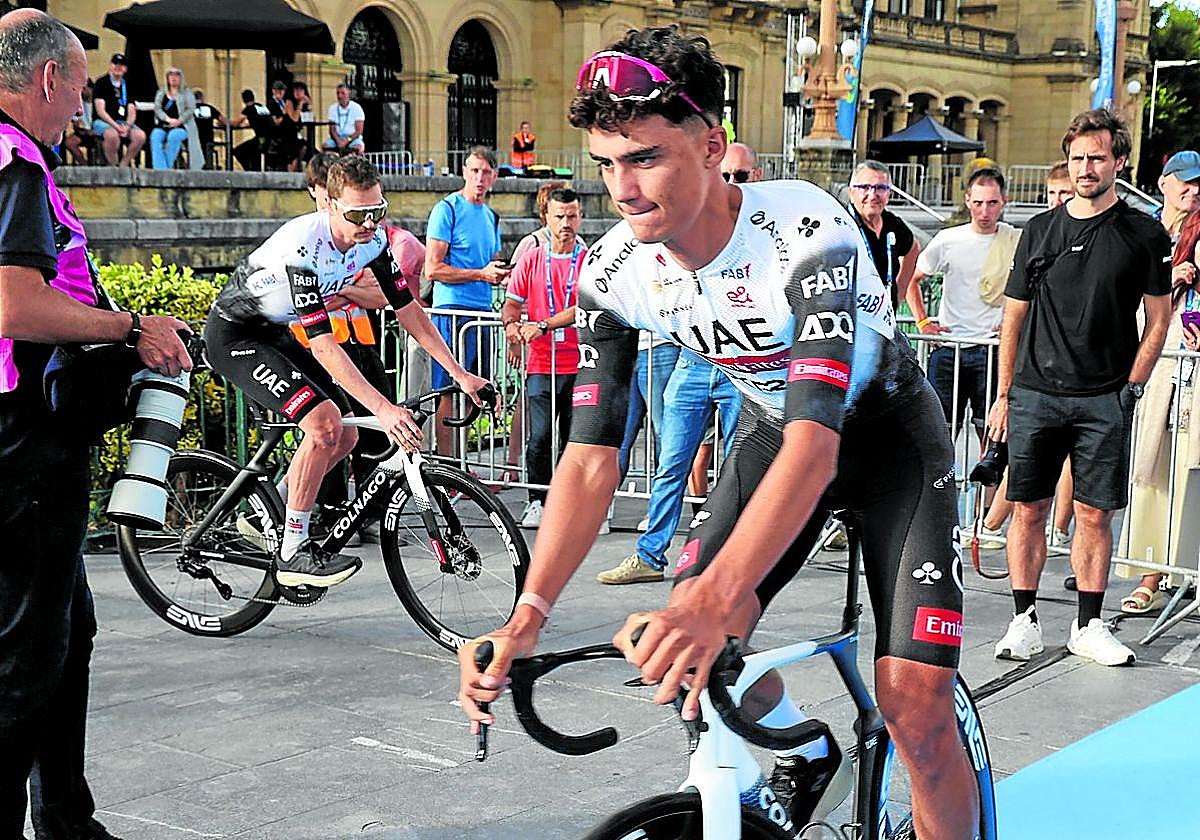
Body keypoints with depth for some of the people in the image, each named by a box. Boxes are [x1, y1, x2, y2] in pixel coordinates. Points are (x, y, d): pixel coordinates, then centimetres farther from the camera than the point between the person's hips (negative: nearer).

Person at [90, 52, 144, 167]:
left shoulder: (127, 86, 16)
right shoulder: (101, 83, 2)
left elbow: (132, 111, 10)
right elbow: (100, 111, -8)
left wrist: (127, 126, -12)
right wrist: (116, 126, -20)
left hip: (123, 122, 5)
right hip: (102, 121, -5)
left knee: (140, 135, -24)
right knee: (112, 134, -38)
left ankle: (123, 165, -12)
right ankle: (112, 167, -20)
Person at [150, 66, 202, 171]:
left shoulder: (187, 93, 14)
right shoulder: (161, 92, 21)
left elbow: (190, 109, 1)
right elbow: (157, 108, 7)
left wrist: (179, 121, -15)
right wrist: (168, 119, -12)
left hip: (181, 127, -2)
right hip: (162, 126, 2)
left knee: (173, 136, -37)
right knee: (155, 137, -31)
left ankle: (168, 166, -30)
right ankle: (160, 170, -39)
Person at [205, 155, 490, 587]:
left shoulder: (373, 239, -10)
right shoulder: (305, 247, -34)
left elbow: (407, 309, -2)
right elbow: (322, 345, -37)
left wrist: (460, 374, -7)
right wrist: (383, 409, -42)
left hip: (275, 332, 9)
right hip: (233, 336, -8)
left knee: (345, 437, 3)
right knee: (324, 423, -24)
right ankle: (292, 553, -14)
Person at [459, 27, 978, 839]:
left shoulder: (807, 232, -35)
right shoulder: (614, 272, -19)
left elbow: (815, 441, -44)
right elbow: (591, 454, -19)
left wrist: (716, 597, -58)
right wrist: (529, 612, -33)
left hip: (888, 432, -4)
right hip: (776, 428, 5)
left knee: (916, 709, -17)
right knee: (679, 652, -9)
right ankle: (807, 757, 22)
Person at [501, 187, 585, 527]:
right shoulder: (531, 260, 9)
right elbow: (512, 302, 8)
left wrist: (542, 325, -19)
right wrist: (512, 325, -15)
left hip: (579, 365, 0)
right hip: (541, 364, 0)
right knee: (540, 436, -6)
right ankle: (537, 502, 6)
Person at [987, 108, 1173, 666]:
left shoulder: (1144, 235, 3)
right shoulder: (1041, 230, 8)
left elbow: (1157, 321, 6)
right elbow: (1014, 316, 11)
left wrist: (1130, 390, -3)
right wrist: (1004, 394, 8)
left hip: (1104, 400, -1)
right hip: (1035, 394, 2)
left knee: (1094, 516, 2)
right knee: (1028, 511, 3)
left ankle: (1088, 627, 13)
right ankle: (1025, 622, 13)